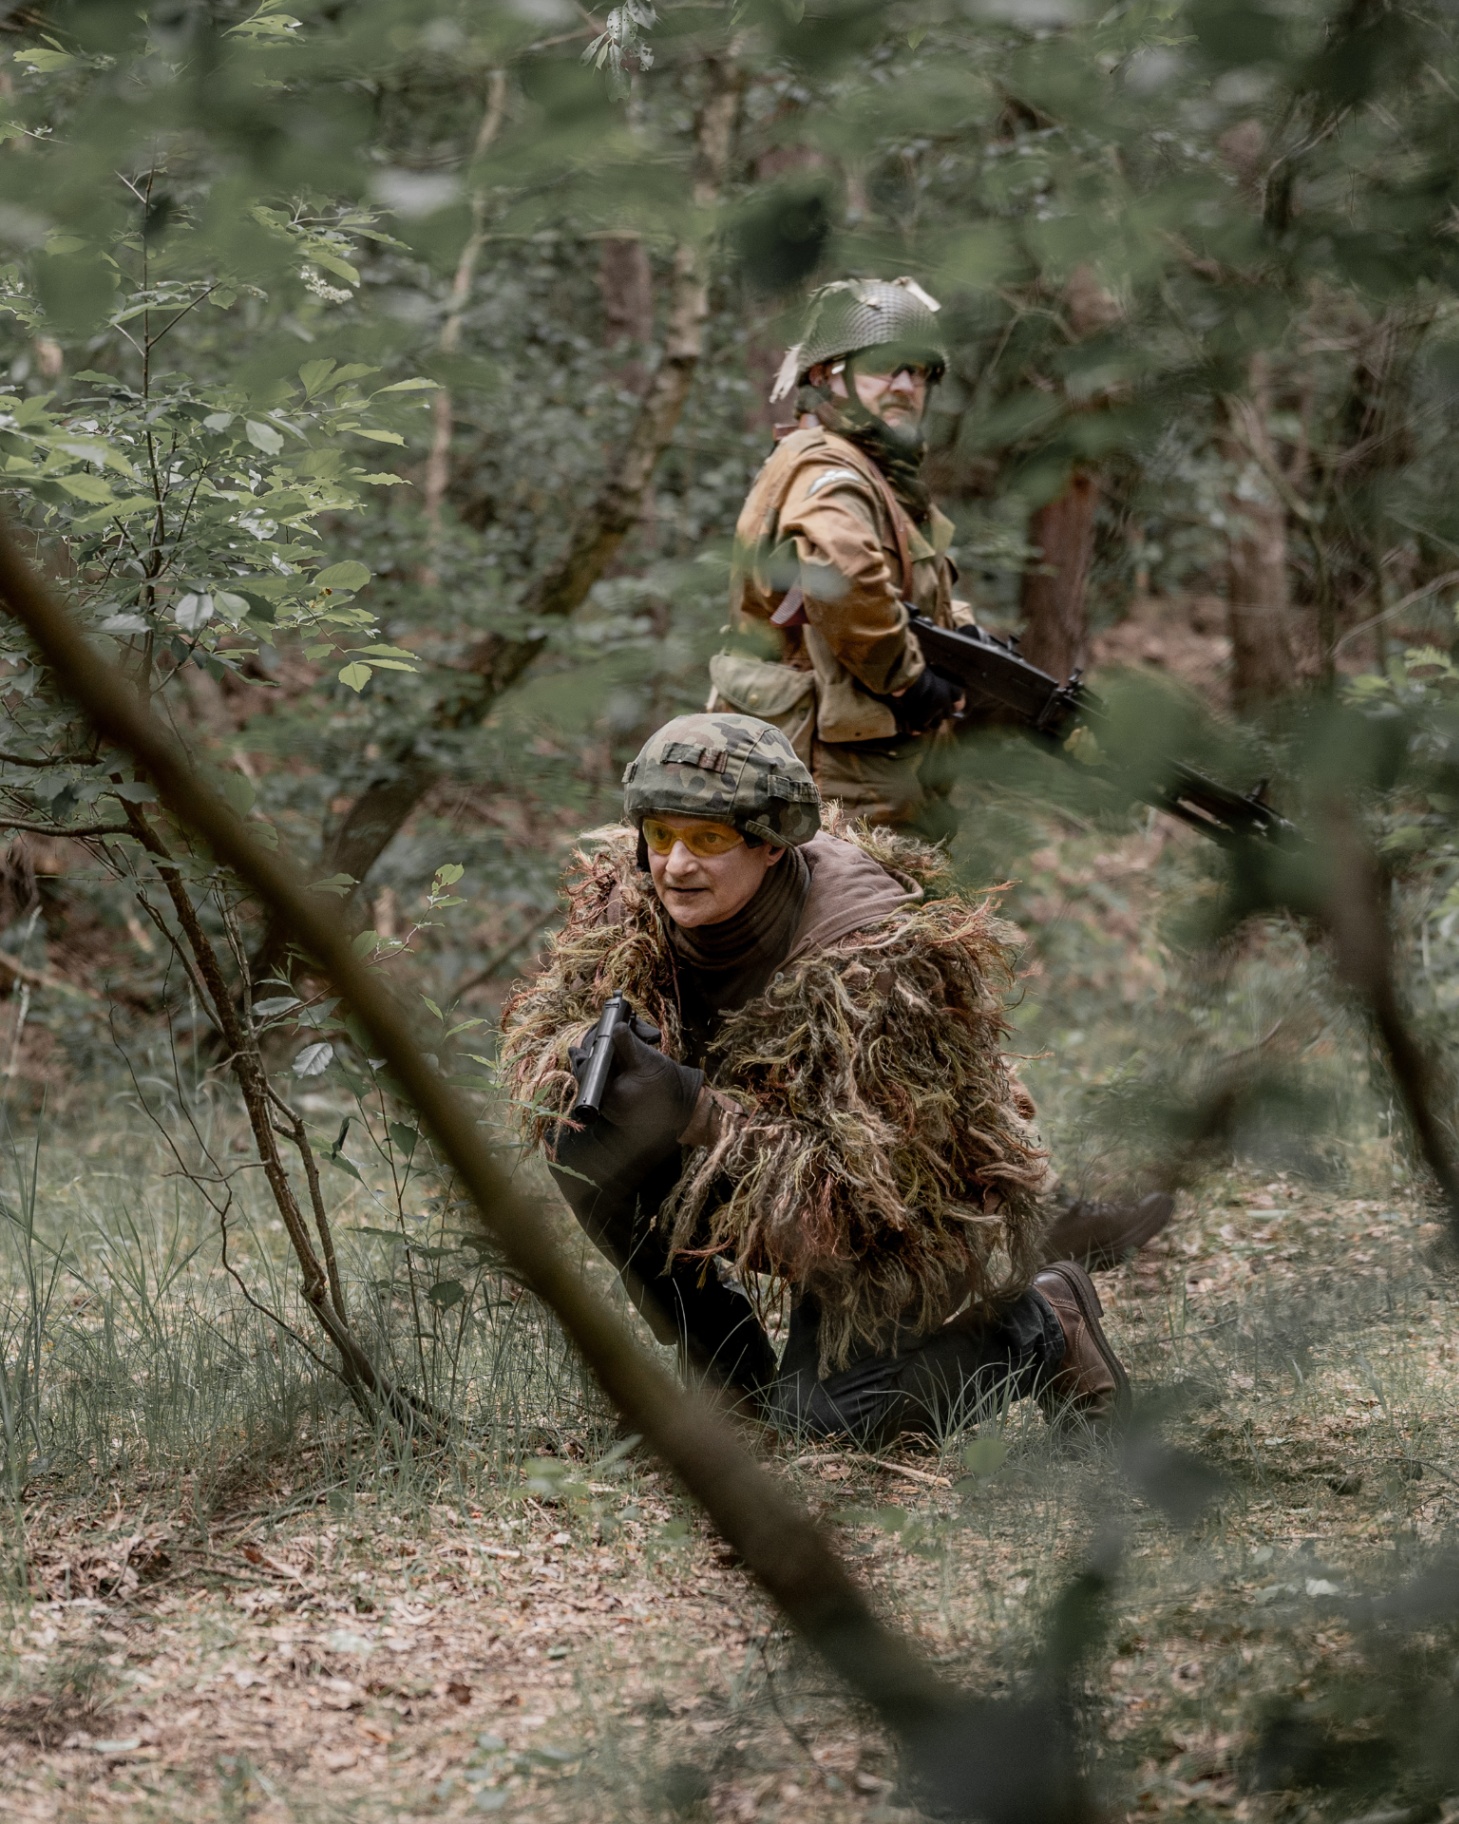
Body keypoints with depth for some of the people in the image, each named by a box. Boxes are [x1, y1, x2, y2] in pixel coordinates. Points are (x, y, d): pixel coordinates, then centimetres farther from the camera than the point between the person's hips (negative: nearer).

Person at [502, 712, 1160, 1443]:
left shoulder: (878, 960, -34)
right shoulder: (629, 902, -16)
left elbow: (868, 1181, -35)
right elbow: (539, 1026, -8)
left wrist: (695, 1110, -45)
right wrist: (585, 1056, -34)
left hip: (914, 1213, -6)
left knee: (822, 1409, -20)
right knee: (584, 1133, -18)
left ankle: (1042, 1328, 6)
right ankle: (724, 1357, 0)